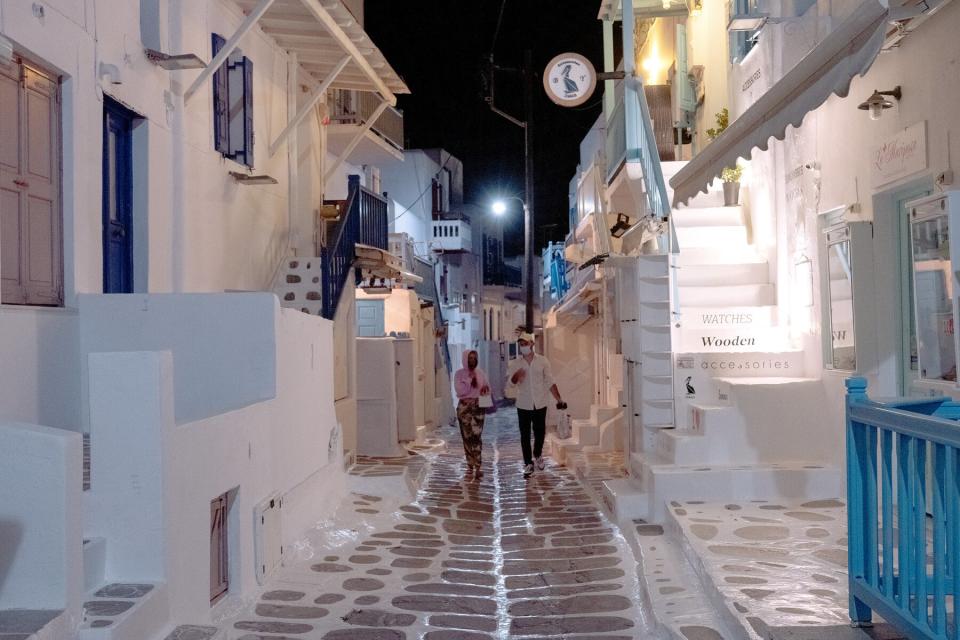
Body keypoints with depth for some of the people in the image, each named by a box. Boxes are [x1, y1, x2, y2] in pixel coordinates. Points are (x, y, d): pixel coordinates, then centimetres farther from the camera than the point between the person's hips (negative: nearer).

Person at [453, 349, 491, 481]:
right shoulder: (459, 374, 0)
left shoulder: (481, 373, 8)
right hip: (464, 407, -1)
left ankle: (477, 468, -8)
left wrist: (485, 389, -9)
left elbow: (487, 390, 12)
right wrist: (470, 381, -12)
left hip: (478, 407, 1)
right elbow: (460, 391, -11)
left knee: (476, 437, -9)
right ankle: (470, 468, 12)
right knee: (467, 438, 3)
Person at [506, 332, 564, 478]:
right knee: (525, 435, 1)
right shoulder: (515, 363, -1)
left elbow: (550, 382, 4)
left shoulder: (543, 361, 0)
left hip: (540, 404, 1)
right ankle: (528, 464, 9)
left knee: (540, 432, 9)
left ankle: (537, 455, 35)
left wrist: (558, 399, -3)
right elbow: (509, 382, -9)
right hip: (523, 405, 0)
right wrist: (516, 377, -32)